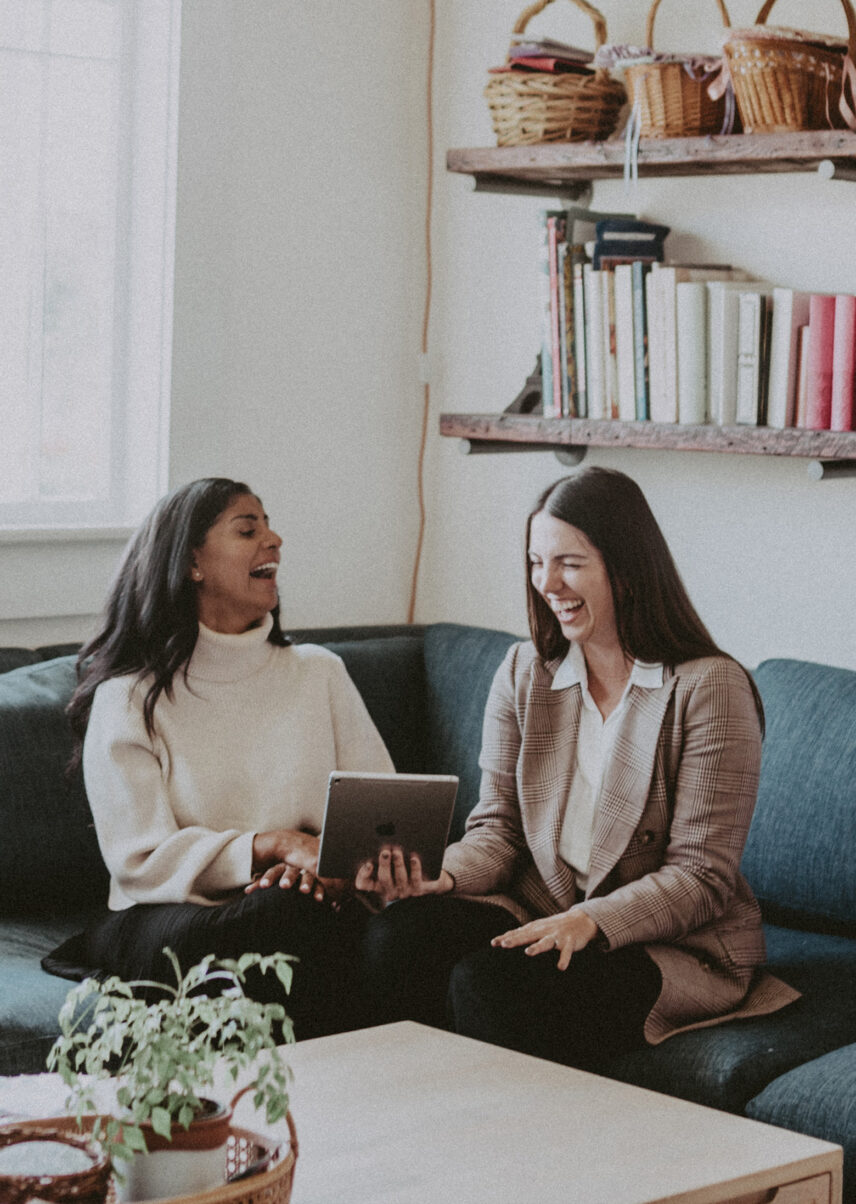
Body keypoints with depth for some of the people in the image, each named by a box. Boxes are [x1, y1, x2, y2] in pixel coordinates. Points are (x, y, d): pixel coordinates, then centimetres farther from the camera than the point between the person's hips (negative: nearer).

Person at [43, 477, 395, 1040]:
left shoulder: (320, 672, 14)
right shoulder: (127, 701, 1)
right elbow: (142, 860, -8)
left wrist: (331, 860, -15)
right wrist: (276, 844, -19)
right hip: (172, 916, -3)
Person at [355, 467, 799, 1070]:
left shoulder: (710, 687, -10)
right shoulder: (524, 673, 9)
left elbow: (702, 877, -13)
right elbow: (499, 826, 7)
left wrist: (590, 921, -27)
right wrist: (441, 876, -16)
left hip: (680, 947, -5)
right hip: (538, 914, 5)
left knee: (487, 983, -31)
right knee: (398, 937, -24)